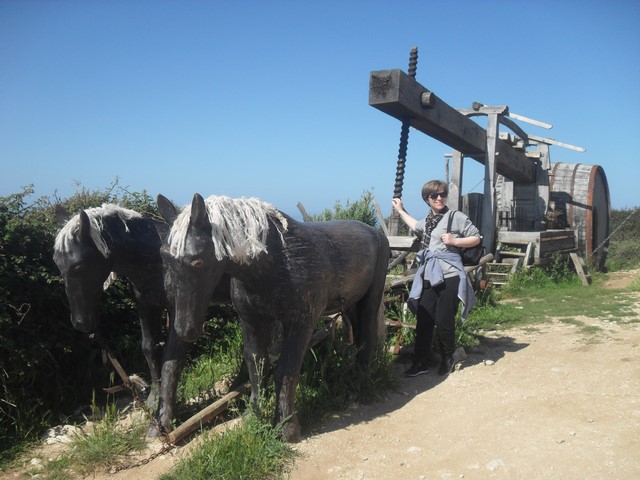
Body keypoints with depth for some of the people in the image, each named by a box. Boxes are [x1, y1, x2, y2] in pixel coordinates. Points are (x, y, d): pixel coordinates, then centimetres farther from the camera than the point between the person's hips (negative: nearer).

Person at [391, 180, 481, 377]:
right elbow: (416, 228, 40)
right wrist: (401, 210, 41)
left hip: (448, 276, -5)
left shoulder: (456, 217, -2)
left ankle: (447, 360, 21)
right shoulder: (427, 221, 16)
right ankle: (421, 362, 13)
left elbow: (476, 238, 1)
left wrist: (454, 241, -12)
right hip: (428, 277, 6)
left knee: (444, 320, -1)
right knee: (423, 320, 4)